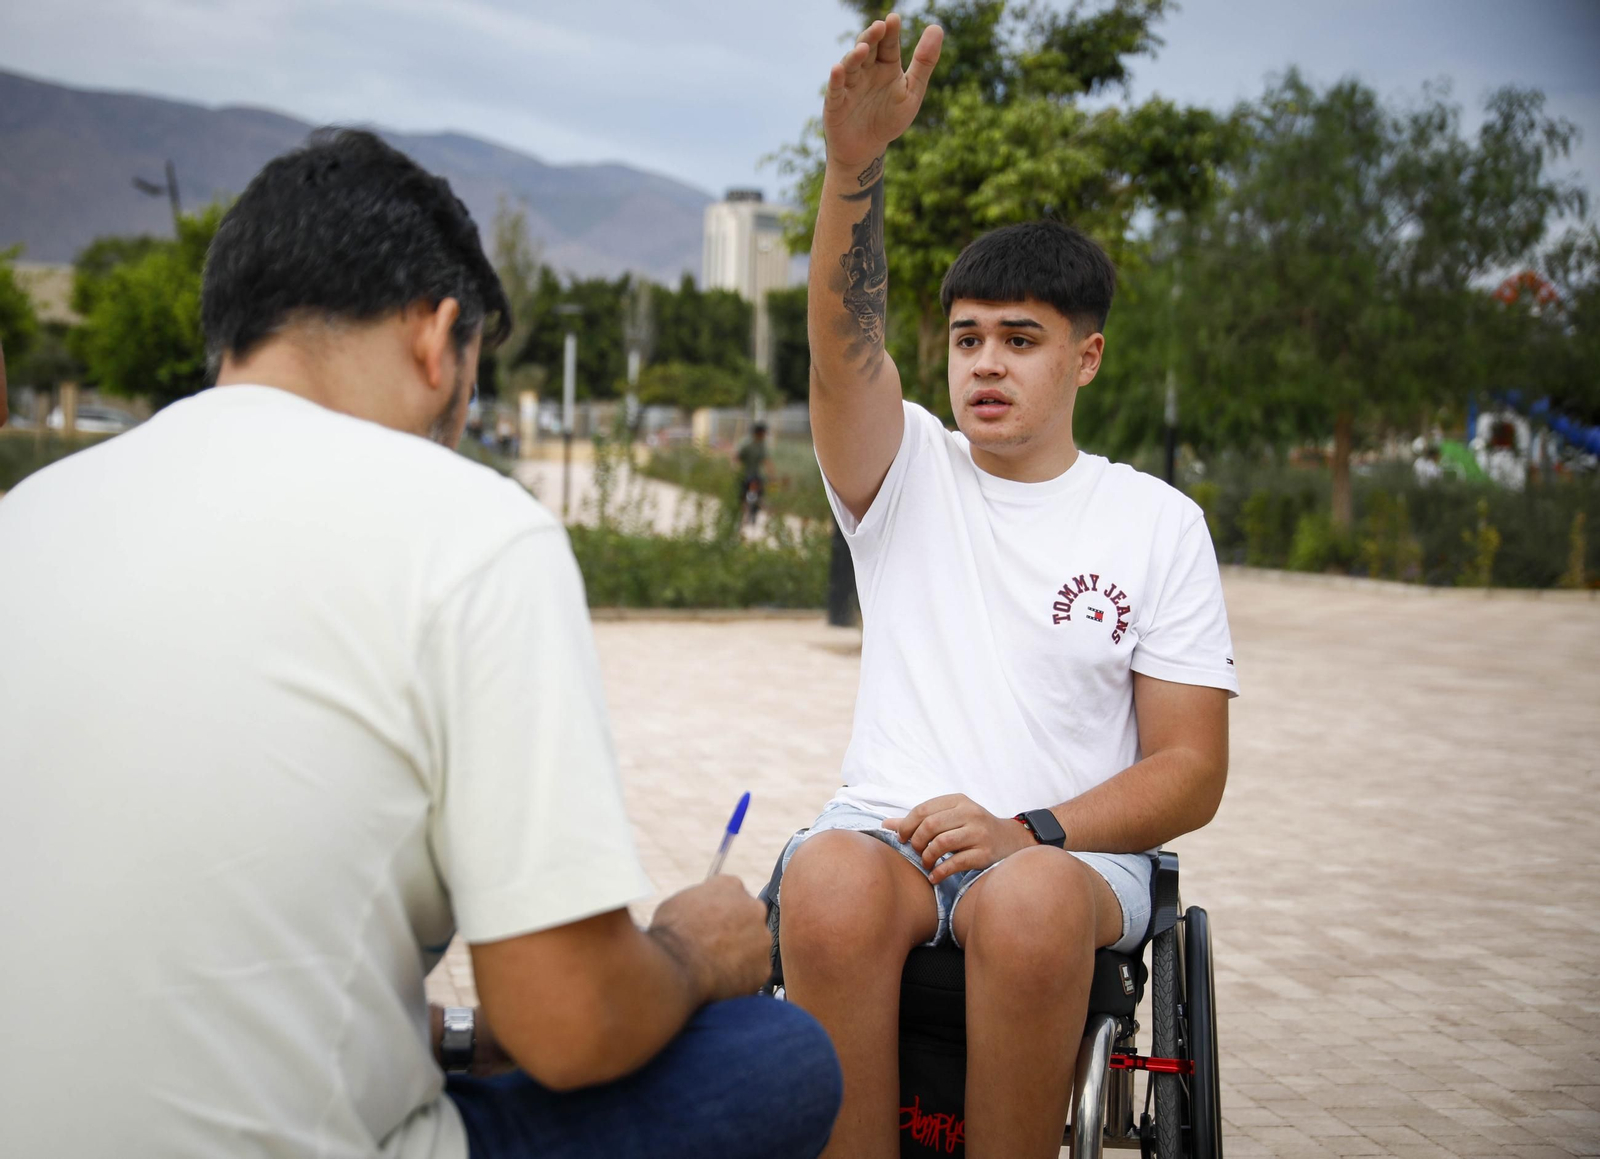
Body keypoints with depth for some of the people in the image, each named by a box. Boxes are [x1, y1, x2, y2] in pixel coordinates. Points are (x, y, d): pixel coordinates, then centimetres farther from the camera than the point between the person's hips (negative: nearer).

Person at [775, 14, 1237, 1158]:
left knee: (1030, 901, -37)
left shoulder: (1158, 520, 8)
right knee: (829, 884, -35)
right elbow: (843, 338, -11)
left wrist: (1026, 831, -15)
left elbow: (1192, 769, 3)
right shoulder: (906, 474, 11)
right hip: (886, 829, 1)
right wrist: (857, 159, -30)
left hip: (1073, 850, -1)